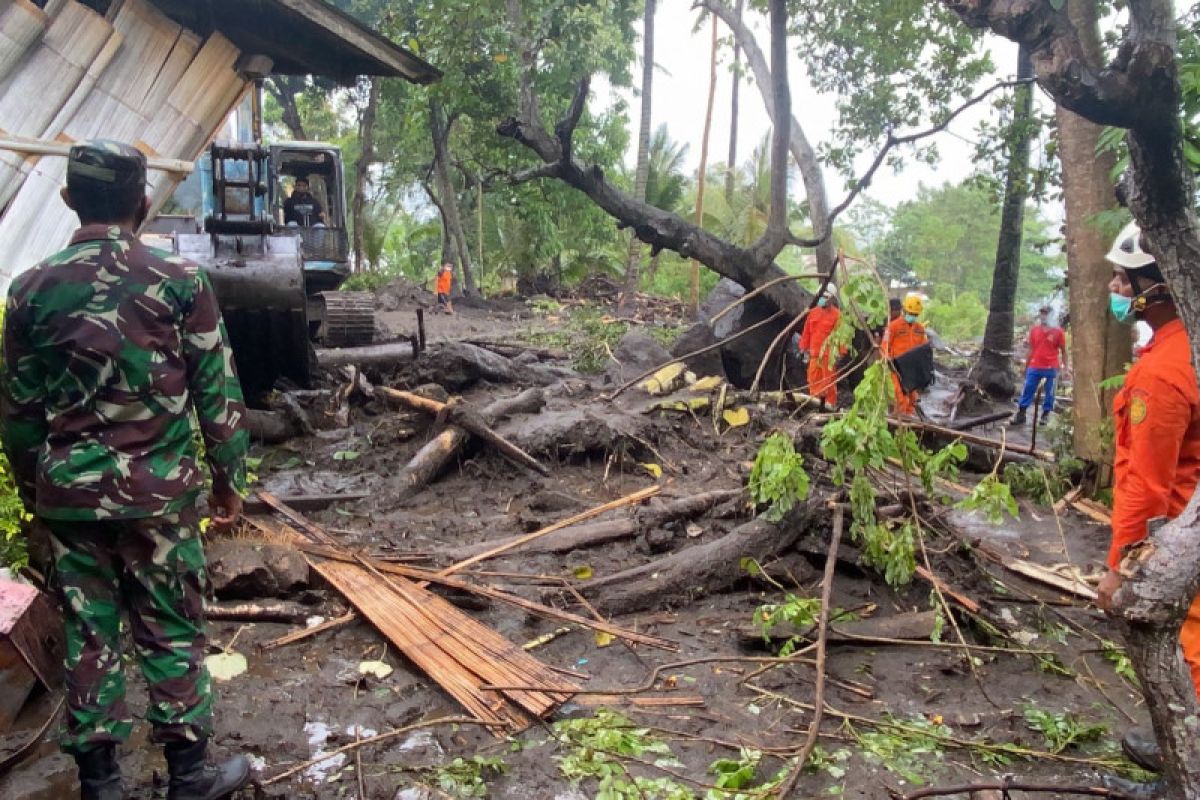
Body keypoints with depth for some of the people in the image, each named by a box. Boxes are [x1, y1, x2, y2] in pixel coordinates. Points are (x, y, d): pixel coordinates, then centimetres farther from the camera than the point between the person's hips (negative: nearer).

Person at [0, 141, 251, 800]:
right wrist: (228, 479, 5)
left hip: (69, 490, 3)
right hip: (159, 489, -3)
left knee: (88, 633, 13)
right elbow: (218, 394, -5)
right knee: (170, 633, 8)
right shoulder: (180, 283, -7)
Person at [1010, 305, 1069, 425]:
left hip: (1051, 368, -3)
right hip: (1034, 367, 3)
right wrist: (1026, 366, 14)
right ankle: (1020, 415, 10)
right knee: (1027, 391, 4)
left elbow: (1063, 351, 2)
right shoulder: (1034, 330, 6)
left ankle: (1046, 415, 16)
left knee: (1049, 393, 6)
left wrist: (1064, 367, -2)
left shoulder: (1058, 331, -3)